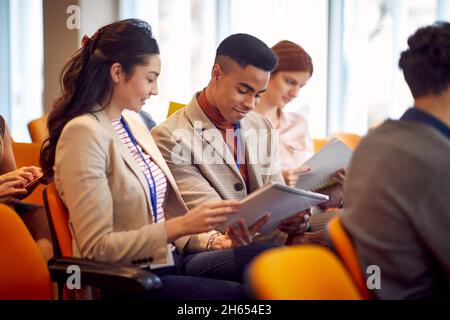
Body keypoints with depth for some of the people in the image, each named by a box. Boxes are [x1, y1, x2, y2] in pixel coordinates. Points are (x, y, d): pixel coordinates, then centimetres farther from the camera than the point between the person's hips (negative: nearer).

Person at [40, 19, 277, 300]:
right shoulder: (84, 133, -12)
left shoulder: (134, 127, 14)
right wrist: (181, 226, -20)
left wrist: (214, 239, -2)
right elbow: (96, 248, -17)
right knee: (245, 292, -27)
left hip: (168, 261, 8)